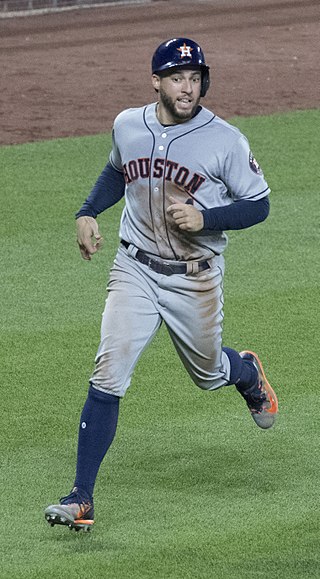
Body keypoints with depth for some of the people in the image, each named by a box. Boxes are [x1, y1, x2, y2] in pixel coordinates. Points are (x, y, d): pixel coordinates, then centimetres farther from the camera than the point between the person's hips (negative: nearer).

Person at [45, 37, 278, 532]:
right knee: (107, 379, -13)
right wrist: (88, 212, 5)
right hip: (136, 272, 2)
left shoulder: (225, 140, -13)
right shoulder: (127, 125, -1)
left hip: (195, 281, -1)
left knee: (208, 374, 19)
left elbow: (259, 204, -6)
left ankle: (247, 372, 59)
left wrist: (204, 218, -22)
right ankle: (81, 498, -12)